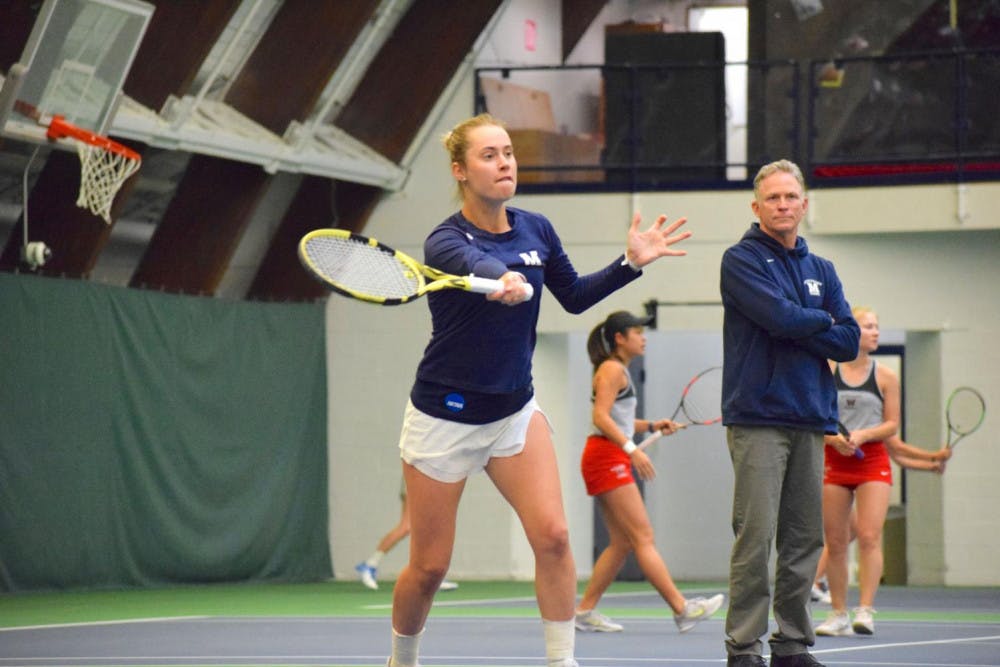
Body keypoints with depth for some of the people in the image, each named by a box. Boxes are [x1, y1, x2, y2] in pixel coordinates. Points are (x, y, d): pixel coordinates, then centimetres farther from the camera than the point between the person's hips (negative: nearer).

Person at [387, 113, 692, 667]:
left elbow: (574, 296, 16)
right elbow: (480, 265, -42)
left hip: (514, 410, 4)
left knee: (552, 535, -16)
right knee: (429, 567, 2)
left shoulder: (535, 229, 0)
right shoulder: (445, 241, -18)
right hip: (444, 416, -4)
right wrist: (507, 282, -64)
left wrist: (630, 262, 2)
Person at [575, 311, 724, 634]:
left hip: (613, 461, 10)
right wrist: (632, 449, -27)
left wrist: (651, 426, 13)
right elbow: (600, 417, -19)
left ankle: (585, 611, 7)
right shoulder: (612, 369, -9)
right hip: (606, 458, -10)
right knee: (643, 538, -12)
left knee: (621, 543, 8)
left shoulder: (620, 371, 21)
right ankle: (682, 609, -17)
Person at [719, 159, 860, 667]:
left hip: (811, 422, 6)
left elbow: (847, 342, 7)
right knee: (755, 538, -10)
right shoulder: (741, 260, 0)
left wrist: (796, 331, -5)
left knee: (805, 539, 5)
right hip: (758, 419, -6)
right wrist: (822, 321, 2)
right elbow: (781, 315, -15)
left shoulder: (821, 271, 18)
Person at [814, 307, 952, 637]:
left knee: (869, 536, -14)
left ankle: (865, 610, -16)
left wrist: (863, 435, -12)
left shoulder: (885, 377, 3)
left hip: (873, 460, -1)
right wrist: (833, 439, -13)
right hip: (834, 461, 1)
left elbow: (892, 424, 4)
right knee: (835, 542, 2)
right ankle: (839, 613, 10)